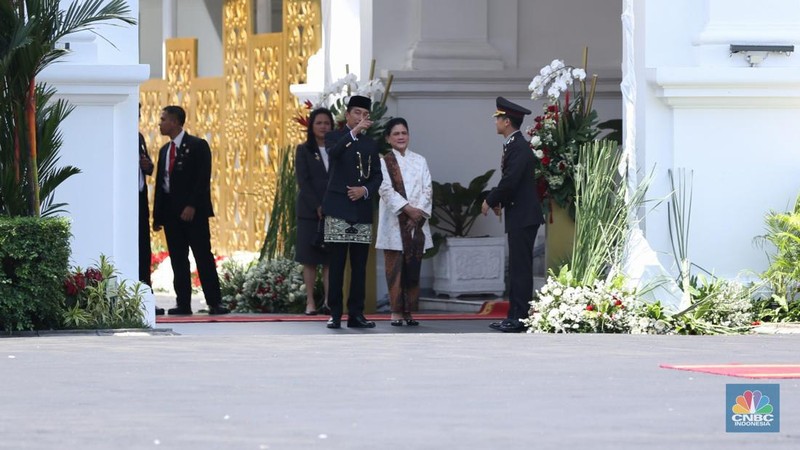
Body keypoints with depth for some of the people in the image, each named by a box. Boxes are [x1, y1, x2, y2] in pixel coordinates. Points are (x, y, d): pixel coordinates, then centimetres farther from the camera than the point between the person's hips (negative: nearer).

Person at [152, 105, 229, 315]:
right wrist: (158, 215, 11)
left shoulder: (197, 146, -3)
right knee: (178, 260, 4)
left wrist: (192, 206, -19)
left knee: (203, 257, -7)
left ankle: (214, 302, -8)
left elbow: (203, 179, -10)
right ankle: (183, 303, 5)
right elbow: (160, 183, 17)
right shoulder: (165, 150, 18)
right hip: (171, 212, 6)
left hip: (193, 211, -6)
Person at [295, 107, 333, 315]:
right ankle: (310, 303, 1)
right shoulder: (304, 150, 5)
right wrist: (317, 206, -13)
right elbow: (303, 181, -3)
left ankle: (329, 301, -3)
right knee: (310, 259, 0)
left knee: (329, 259, -3)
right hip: (309, 211, -1)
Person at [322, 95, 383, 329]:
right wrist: (354, 132, -31)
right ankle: (335, 313, -5)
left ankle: (356, 313, 7)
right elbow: (333, 152, -20)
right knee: (336, 264, -6)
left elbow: (377, 176, 13)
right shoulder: (335, 137, 3)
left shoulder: (370, 144, 17)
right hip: (338, 208, -4)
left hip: (362, 210, 4)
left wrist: (365, 190, -7)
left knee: (359, 266, 3)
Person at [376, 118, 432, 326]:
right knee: (396, 268, -5)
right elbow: (386, 190, -8)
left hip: (417, 222, 3)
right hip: (395, 222, -3)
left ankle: (409, 311, 6)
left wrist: (420, 211, -8)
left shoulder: (419, 161, 13)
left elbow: (427, 189, 7)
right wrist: (407, 209, -16)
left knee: (413, 268, 2)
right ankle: (396, 311, -3)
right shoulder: (384, 162, 2)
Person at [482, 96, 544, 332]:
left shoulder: (519, 147, -17)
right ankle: (516, 316, 15)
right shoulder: (513, 145, 15)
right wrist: (497, 200, 5)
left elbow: (510, 181, -23)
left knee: (521, 268, -9)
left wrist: (490, 200, -9)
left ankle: (519, 317, -9)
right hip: (519, 217, 10)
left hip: (523, 216, -10)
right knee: (518, 268, 12)